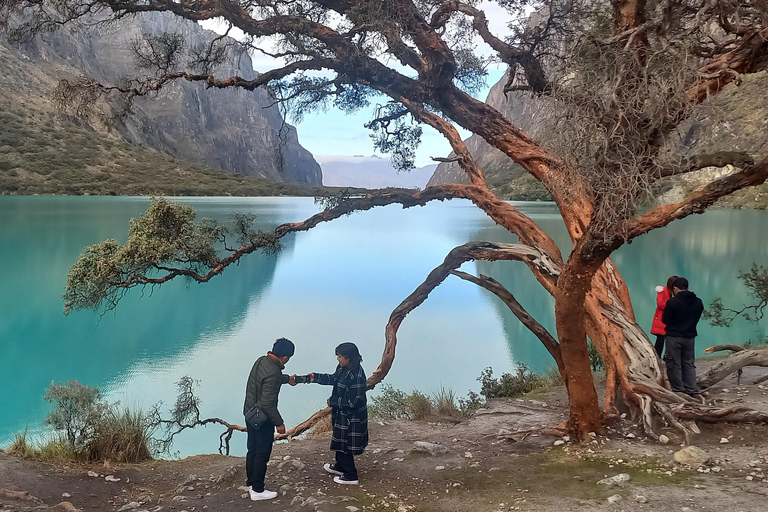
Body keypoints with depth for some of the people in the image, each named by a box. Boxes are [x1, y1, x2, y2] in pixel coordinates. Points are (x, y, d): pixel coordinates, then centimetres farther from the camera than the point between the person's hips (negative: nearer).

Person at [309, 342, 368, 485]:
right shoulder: (343, 368, -3)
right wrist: (315, 377, 7)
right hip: (342, 414, 9)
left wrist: (333, 401, -20)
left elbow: (355, 401, -28)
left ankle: (350, 475, 23)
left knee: (344, 446, 6)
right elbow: (333, 378, 17)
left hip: (351, 417, -9)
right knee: (339, 441, 26)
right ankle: (340, 466, 47)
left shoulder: (357, 376, -31)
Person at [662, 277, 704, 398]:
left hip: (674, 337, -5)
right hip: (690, 337, 5)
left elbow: (665, 320, -9)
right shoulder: (698, 302, 3)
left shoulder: (672, 302, -16)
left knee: (674, 365, 4)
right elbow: (697, 318, 12)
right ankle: (693, 391, 12)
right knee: (689, 364, 15)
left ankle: (679, 391, 5)